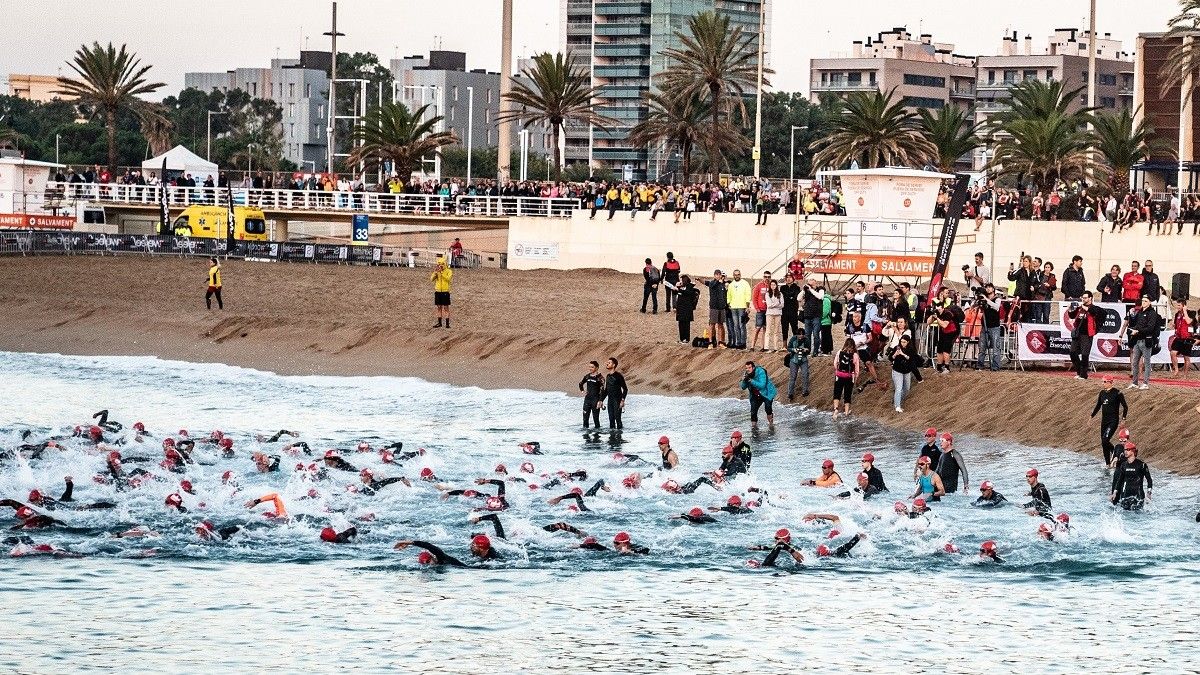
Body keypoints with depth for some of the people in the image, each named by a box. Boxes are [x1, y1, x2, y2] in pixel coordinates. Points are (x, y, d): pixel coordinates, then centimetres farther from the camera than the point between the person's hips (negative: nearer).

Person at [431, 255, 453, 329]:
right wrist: (435, 272, -17)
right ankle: (439, 323, 16)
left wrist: (441, 272, -24)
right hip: (437, 291, 4)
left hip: (445, 291, -4)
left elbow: (448, 278, -21)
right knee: (438, 307, 9)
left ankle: (447, 323, -1)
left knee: (446, 307, -3)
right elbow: (431, 279, -4)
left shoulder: (448, 271, -3)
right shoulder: (436, 272, 7)